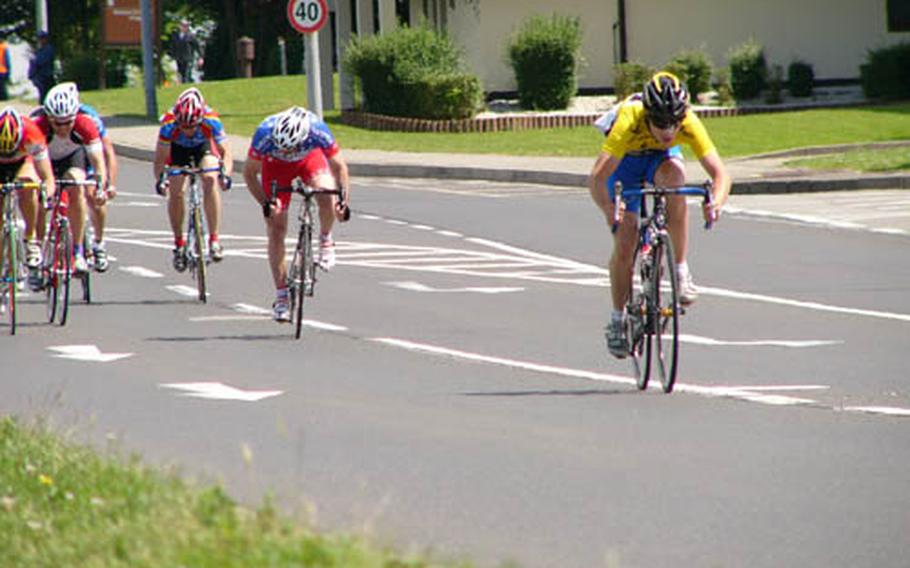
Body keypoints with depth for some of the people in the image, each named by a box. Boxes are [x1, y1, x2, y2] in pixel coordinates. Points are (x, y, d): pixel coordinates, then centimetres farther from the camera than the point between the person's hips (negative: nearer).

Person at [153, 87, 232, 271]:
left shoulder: (211, 121, -37)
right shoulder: (169, 124, -37)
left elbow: (225, 152, -36)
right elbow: (160, 158, -33)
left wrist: (225, 173, -54)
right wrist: (160, 178, -51)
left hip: (204, 147, -1)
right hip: (178, 149, 1)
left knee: (210, 181, -26)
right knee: (175, 192, -15)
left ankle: (214, 240, -20)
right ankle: (179, 244, 4)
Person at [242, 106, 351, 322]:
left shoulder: (318, 131, -38)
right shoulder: (265, 133, -38)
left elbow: (339, 166, -21)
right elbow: (249, 173, -22)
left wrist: (343, 199, -33)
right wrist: (265, 203, -31)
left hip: (310, 158, 0)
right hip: (276, 165, 0)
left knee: (327, 199, -31)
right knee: (276, 230, -8)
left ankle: (326, 240, 1)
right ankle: (281, 296, 1)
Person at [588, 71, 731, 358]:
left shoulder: (689, 123, -34)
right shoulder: (629, 120, -41)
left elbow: (719, 172, -37)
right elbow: (597, 178, -45)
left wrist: (717, 202, -57)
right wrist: (609, 210, -63)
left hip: (661, 157, 1)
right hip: (626, 161, -1)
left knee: (675, 173, -35)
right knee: (624, 244, -9)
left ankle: (681, 271, -24)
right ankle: (617, 320, 14)